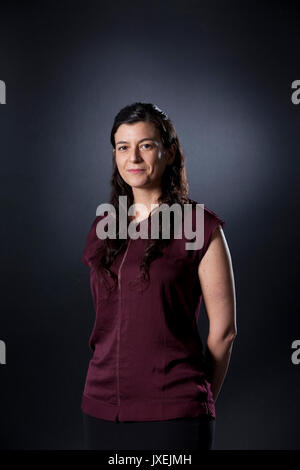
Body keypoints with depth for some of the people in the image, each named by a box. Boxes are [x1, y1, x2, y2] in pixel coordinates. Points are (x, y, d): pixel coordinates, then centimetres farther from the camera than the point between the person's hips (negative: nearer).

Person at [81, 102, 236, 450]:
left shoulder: (200, 227, -6)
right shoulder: (102, 228, 8)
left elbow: (223, 329, -3)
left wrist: (199, 401, 3)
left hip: (173, 410, -4)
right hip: (102, 403, 5)